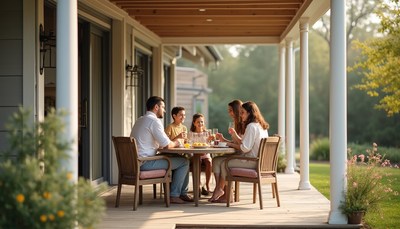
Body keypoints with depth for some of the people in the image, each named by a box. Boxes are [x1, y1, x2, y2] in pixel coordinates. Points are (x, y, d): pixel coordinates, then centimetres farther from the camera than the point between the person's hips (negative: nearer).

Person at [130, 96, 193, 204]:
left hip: (136, 161, 10)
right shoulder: (154, 120, -13)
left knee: (178, 159, 21)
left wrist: (172, 142, 14)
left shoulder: (140, 120, 19)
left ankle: (183, 193, 26)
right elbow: (166, 145, -17)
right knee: (184, 162, -2)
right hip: (146, 163, -10)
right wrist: (175, 143, 5)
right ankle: (174, 195, 4)